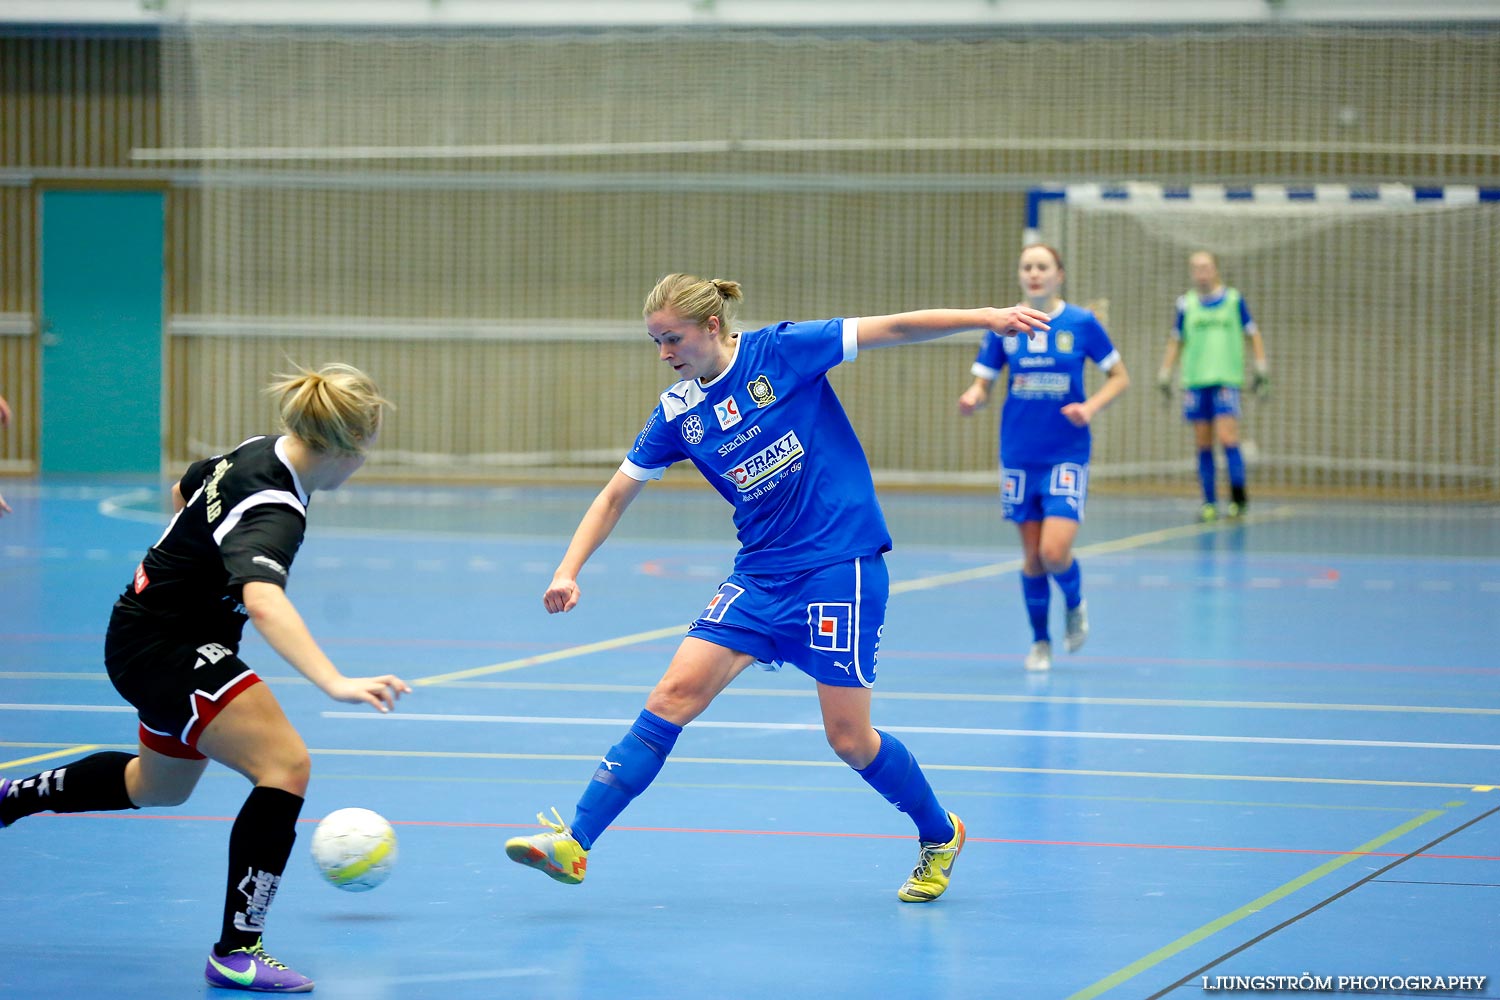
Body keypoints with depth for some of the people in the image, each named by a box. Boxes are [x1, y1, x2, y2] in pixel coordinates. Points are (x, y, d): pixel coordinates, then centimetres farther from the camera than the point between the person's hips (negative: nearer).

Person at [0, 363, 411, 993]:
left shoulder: (259, 451, -2)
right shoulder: (273, 510, -31)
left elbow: (183, 490, 18)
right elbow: (263, 602, -51)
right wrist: (334, 684, -62)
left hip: (158, 639, 10)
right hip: (162, 649, -10)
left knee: (159, 786, 31)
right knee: (285, 766, -22)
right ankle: (236, 952, -19)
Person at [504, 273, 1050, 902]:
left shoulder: (781, 351, -8)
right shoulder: (677, 414, 5)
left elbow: (894, 329, -10)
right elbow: (615, 497, 11)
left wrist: (989, 318, -18)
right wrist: (568, 571, -1)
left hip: (840, 562, -5)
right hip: (760, 576, 5)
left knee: (849, 738, -4)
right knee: (675, 694, -10)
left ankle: (940, 835, 22)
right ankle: (575, 843, -12)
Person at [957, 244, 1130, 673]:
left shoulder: (1082, 323, -4)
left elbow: (1120, 377, 4)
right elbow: (982, 383, 4)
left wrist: (1090, 408, -14)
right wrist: (972, 398, -20)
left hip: (1067, 455, -2)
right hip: (1019, 455, 2)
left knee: (1055, 552, -15)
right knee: (1032, 556, 7)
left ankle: (1075, 603, 18)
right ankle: (1040, 640, 26)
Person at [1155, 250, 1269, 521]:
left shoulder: (1234, 300, 4)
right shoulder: (1186, 304, 9)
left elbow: (1253, 335, 11)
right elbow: (1176, 341, 18)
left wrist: (1261, 368, 5)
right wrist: (1165, 374, 13)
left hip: (1226, 379, -2)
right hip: (1195, 381, 2)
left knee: (1227, 437, -14)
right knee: (1203, 444, 3)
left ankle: (1238, 497, -4)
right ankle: (1209, 502, 8)